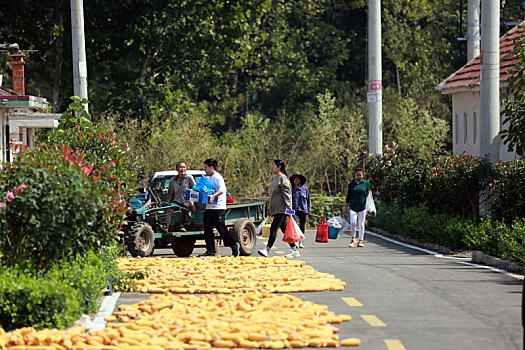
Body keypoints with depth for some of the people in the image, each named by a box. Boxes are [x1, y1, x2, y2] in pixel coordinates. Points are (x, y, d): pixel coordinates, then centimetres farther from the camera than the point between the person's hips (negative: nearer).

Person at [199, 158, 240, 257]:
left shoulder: (217, 177, -11)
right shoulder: (209, 178, 20)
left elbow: (222, 189, -26)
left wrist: (213, 196, -40)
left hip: (218, 208, -10)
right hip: (209, 208, 10)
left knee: (222, 229, -7)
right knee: (208, 230, 4)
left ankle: (234, 245, 10)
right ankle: (210, 251, 6)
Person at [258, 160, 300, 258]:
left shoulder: (283, 178, -10)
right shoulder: (275, 179, 19)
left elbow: (287, 194, -16)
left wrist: (289, 207, -21)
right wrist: (269, 209, 26)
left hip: (282, 209, -10)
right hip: (276, 209, 10)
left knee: (273, 229, -14)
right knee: (284, 230, 10)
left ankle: (267, 250, -19)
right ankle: (295, 251, 14)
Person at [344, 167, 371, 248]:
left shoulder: (366, 183, 4)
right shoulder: (351, 184, 7)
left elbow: (368, 195, 11)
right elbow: (349, 196, 13)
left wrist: (369, 194, -13)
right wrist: (346, 207, 13)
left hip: (362, 207, 0)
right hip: (353, 207, 0)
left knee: (361, 224, 3)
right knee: (352, 222, -14)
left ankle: (360, 241, 11)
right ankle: (353, 240, -1)